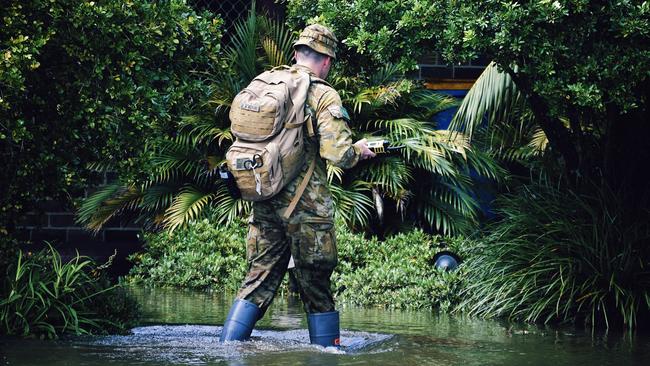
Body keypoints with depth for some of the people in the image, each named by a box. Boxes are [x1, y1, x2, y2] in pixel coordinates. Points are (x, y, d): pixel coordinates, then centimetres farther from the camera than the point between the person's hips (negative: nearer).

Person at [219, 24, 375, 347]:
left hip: (265, 205, 5)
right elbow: (337, 153, -17)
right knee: (316, 290, 4)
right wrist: (358, 151, 3)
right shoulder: (324, 96, -9)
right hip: (307, 208, -5)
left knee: (257, 281, 10)